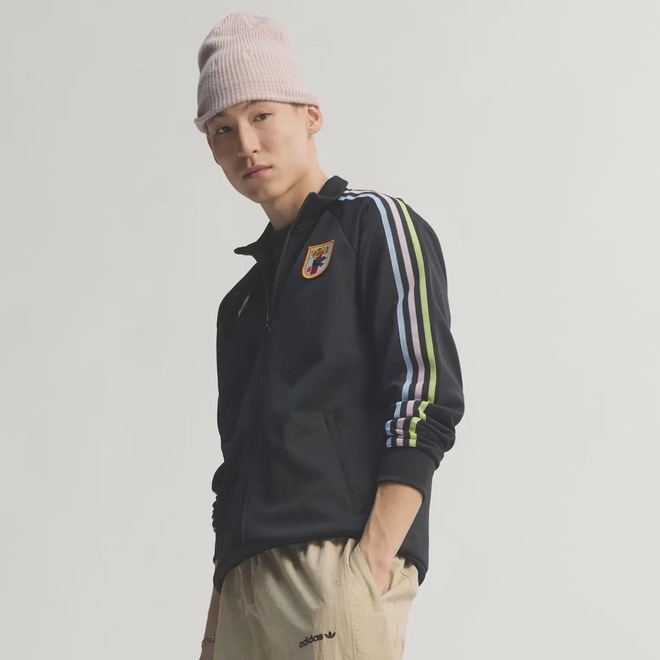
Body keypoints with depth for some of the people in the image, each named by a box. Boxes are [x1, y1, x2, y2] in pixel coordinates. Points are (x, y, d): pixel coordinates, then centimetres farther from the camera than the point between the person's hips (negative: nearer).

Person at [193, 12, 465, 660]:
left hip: (338, 560, -7)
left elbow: (427, 396, -6)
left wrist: (370, 566, -16)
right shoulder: (243, 296, 26)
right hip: (244, 583, 7)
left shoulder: (372, 223, 6)